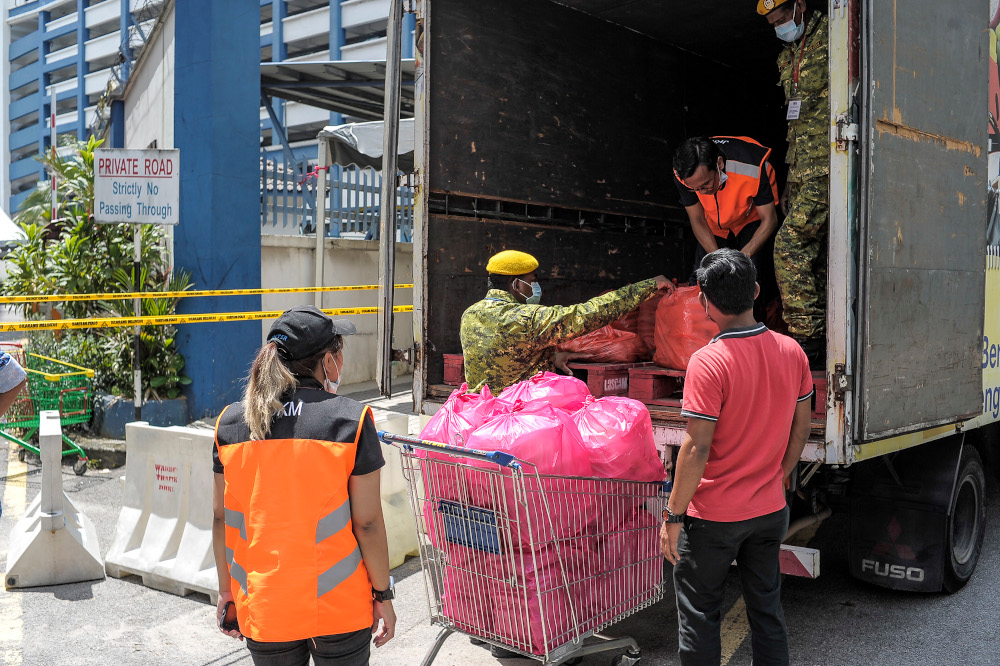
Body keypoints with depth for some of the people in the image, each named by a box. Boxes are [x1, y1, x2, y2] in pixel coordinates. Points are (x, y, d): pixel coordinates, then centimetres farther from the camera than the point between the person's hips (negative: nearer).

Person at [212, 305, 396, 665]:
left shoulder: (230, 423, -2)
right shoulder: (350, 420, -12)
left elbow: (222, 519, 3)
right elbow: (367, 523, -11)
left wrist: (226, 590, 14)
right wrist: (383, 595, -1)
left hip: (262, 608, 3)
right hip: (339, 609, -3)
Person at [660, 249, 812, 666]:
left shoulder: (708, 362, -22)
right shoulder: (791, 351, -2)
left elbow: (697, 449, -21)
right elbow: (800, 431, 7)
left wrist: (673, 515, -12)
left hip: (713, 516, -6)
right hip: (770, 510, 6)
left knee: (698, 615, 10)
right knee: (767, 609, 19)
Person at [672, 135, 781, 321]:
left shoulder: (753, 167, -39)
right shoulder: (682, 175, -30)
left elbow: (769, 220, -25)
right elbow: (697, 220, -14)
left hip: (752, 221, -3)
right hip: (715, 225, 3)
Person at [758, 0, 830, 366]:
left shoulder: (832, 38, -4)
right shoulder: (787, 57, 22)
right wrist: (790, 182, 22)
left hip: (828, 168, -9)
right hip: (805, 172, 9)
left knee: (790, 243, -16)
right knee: (815, 256, 6)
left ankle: (806, 339, -11)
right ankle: (822, 342, 11)